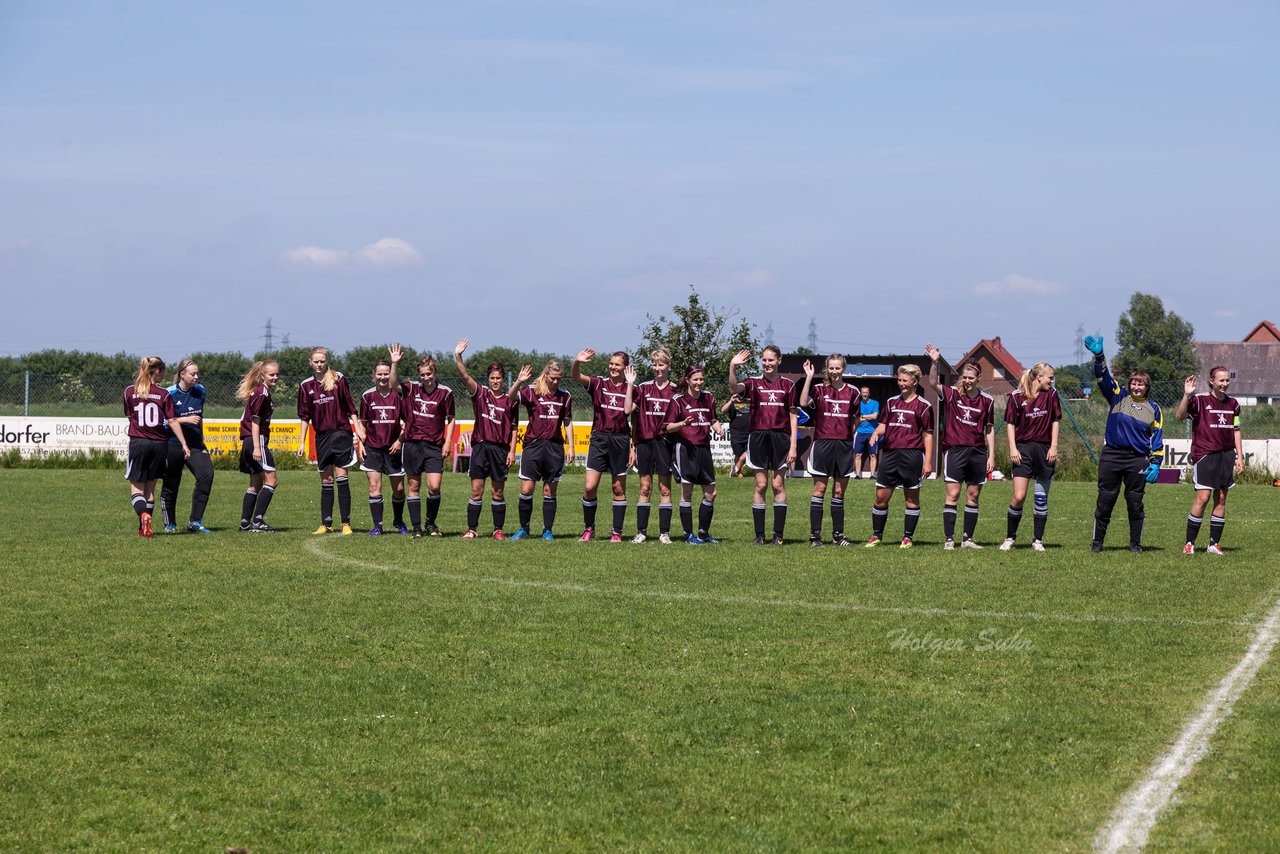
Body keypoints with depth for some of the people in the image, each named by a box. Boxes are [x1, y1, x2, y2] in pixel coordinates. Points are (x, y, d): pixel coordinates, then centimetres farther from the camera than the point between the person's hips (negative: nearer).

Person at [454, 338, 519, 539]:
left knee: (497, 493, 5)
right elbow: (465, 376, -7)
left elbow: (513, 428, 7)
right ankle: (471, 529, 3)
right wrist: (458, 357, -20)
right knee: (476, 491, 0)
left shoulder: (510, 401, 6)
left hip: (500, 449, 0)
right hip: (480, 446, 0)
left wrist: (512, 450, 0)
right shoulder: (480, 394, 6)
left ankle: (498, 530, 12)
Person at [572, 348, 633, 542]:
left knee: (619, 488, 6)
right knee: (589, 487, -7)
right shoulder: (599, 384, 5)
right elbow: (576, 377, -12)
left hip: (620, 440, 0)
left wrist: (633, 447, 2)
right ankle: (588, 529, 8)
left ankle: (617, 532, 13)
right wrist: (577, 363, -34)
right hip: (599, 439, 0)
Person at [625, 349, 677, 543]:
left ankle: (664, 532, 4)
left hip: (665, 441, -1)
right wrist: (630, 384, -6)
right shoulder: (643, 388, 8)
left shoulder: (675, 390, 4)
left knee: (665, 488, 1)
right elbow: (628, 409, -3)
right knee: (645, 488, 4)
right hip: (644, 441, 1)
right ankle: (641, 531, 7)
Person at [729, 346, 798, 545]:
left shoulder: (788, 385, 6)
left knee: (778, 485, 1)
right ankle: (759, 534, 4)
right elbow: (734, 389, -15)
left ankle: (778, 534, 4)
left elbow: (793, 416, 6)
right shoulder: (753, 383, 6)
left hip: (781, 438, 0)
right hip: (759, 437, 0)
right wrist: (732, 367, -32)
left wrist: (793, 446, 0)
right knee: (760, 485, 1)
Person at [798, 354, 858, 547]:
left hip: (844, 444, 3)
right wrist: (809, 377, -19)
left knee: (839, 492, 8)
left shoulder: (852, 392, 7)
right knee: (820, 489, -2)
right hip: (823, 443, -3)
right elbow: (803, 402, -20)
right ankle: (815, 535, 0)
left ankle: (838, 535, 14)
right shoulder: (820, 390, 0)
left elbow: (855, 419, 17)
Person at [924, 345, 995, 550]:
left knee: (973, 496, 7)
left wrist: (991, 455, 6)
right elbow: (933, 384, -18)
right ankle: (949, 539, -6)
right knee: (953, 495, -7)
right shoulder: (952, 394, 0)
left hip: (977, 452, 3)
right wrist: (935, 362, -33)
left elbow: (989, 429, 10)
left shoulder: (987, 400, 6)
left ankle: (968, 538, 14)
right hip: (955, 449, -3)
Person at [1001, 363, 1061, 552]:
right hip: (1023, 450, -2)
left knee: (1041, 498, 5)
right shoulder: (1016, 397, -2)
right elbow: (1010, 423, 3)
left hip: (1044, 450, 2)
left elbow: (1055, 421, 10)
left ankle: (1038, 540, 14)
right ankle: (1010, 537, 6)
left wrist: (1054, 447, 2)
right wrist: (1012, 448, -5)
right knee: (1018, 497, -10)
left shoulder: (1051, 395, 5)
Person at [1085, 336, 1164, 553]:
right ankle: (1097, 541, 10)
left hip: (1138, 460, 0)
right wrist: (1099, 356, -21)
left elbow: (1157, 437, 9)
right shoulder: (1118, 396, 7)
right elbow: (1103, 377, -4)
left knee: (1135, 502, 3)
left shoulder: (1153, 408, 8)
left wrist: (1156, 463, 2)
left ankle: (1135, 543, 13)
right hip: (1111, 456, 0)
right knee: (1105, 500, 2)